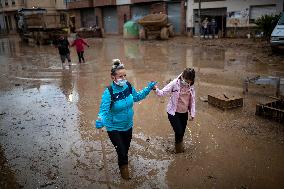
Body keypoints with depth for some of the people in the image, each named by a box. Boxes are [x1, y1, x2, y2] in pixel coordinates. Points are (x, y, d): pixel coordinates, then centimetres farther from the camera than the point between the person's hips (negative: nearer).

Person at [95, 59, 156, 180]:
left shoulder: (128, 86, -12)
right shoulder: (109, 92, -28)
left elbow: (136, 97, 8)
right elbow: (104, 110, -32)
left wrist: (148, 89, 2)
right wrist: (100, 120, -52)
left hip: (128, 125, 5)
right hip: (114, 128, -5)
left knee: (126, 148, 24)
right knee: (121, 151, 3)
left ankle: (123, 163, 58)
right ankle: (123, 167, 39)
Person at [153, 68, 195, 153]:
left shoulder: (191, 86, -5)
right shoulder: (175, 83, -20)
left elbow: (192, 100, 4)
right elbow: (163, 92, -22)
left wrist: (192, 113, 4)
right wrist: (156, 89, -43)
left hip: (184, 113, 5)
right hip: (174, 112, -5)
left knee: (182, 132, 15)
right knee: (178, 131, -6)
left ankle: (179, 145, 45)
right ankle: (178, 146, 26)